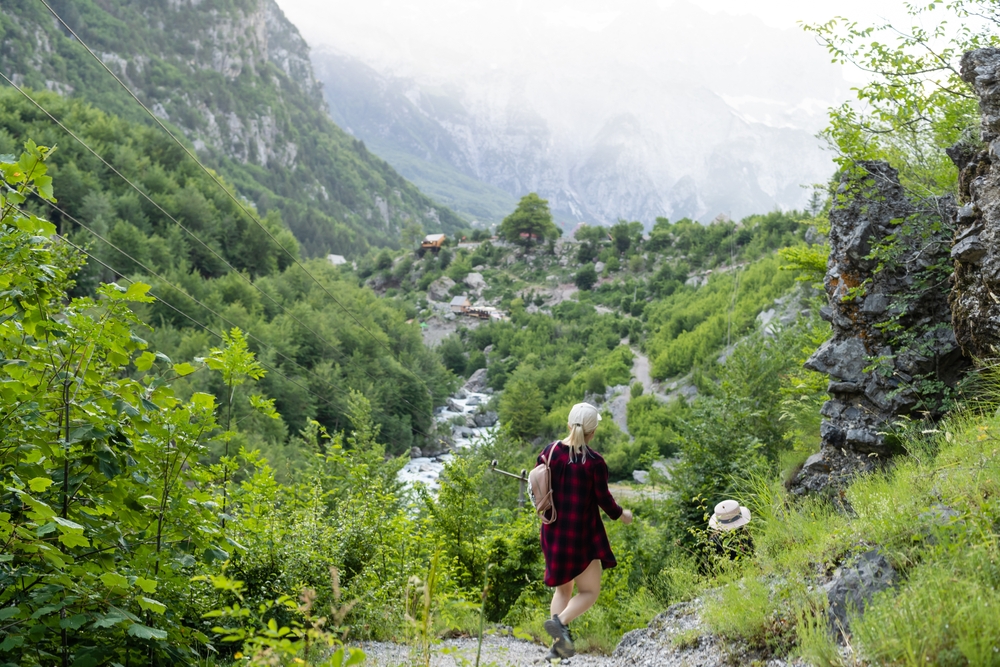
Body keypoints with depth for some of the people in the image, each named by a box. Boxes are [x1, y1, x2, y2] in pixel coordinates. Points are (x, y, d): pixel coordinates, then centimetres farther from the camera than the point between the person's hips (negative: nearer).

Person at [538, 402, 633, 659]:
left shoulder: (549, 452, -2)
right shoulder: (594, 462, -16)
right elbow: (603, 499, -9)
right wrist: (621, 514, 10)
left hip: (553, 531, 5)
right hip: (582, 533, -5)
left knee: (563, 588, 20)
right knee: (590, 590, 9)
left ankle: (558, 645, 13)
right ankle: (560, 621, -17)